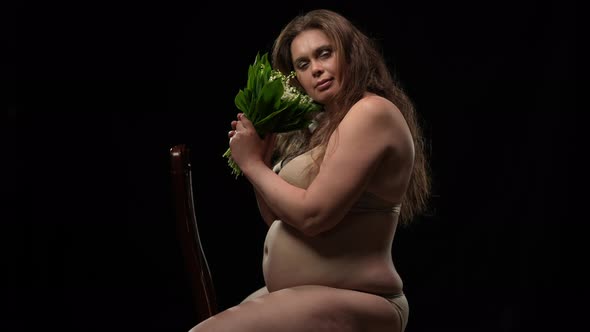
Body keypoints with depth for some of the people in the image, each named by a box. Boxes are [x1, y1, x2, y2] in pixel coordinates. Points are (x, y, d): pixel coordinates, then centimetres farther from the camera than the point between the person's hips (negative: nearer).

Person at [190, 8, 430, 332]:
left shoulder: (371, 112, -14)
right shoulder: (325, 126, 15)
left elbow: (313, 215, -20)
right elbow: (280, 221, 16)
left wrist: (253, 163, -7)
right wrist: (260, 154, 4)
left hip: (348, 305, -10)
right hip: (300, 296, 10)